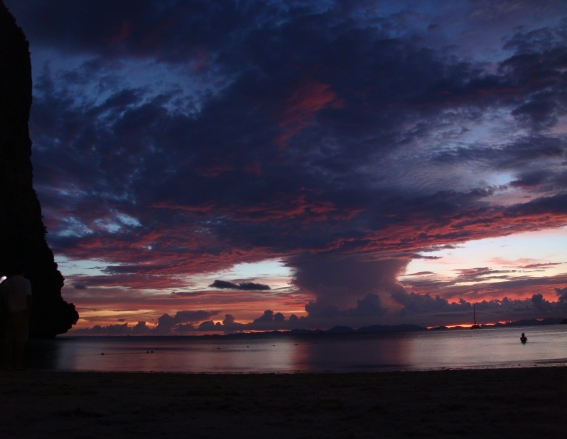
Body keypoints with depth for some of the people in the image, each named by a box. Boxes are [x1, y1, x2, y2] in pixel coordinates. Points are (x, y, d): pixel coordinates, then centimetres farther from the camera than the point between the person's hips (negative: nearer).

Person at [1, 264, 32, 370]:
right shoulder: (25, 282, -3)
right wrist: (29, 311, -5)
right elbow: (28, 297, -13)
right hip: (21, 313, -4)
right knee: (19, 340, 0)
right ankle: (17, 364, -2)